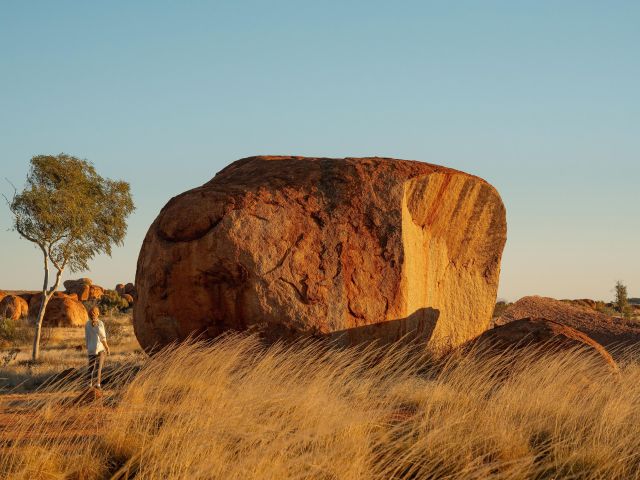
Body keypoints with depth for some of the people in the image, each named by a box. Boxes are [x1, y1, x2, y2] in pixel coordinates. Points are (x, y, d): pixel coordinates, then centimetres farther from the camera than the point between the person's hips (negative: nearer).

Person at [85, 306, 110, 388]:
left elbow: (86, 338, 5)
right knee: (99, 367, -2)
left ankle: (90, 384, 13)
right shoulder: (99, 323, -13)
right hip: (100, 348, -4)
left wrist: (88, 348, 16)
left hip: (91, 348, 4)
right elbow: (102, 337, -12)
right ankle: (98, 384, -9)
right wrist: (107, 348, -3)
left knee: (91, 366, 12)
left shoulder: (87, 324, 1)